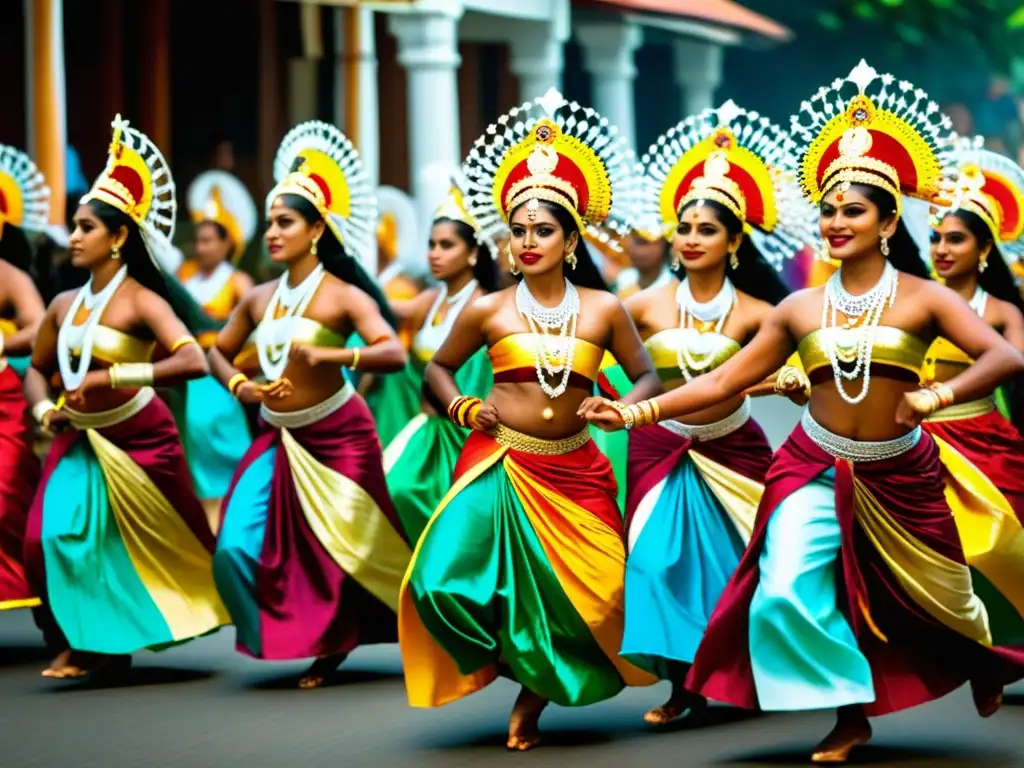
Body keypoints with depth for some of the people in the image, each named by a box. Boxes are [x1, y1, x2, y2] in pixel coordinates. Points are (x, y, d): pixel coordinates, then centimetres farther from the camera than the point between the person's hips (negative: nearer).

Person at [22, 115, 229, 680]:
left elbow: (193, 362, -29)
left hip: (139, 439, -4)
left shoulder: (141, 302, -14)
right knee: (55, 535, -12)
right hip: (80, 441, 4)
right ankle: (83, 642, 3)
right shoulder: (64, 306, 2)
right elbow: (37, 370, 18)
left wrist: (112, 377, -31)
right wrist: (43, 409, -3)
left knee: (156, 544, 7)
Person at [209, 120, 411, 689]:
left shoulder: (343, 296, -11)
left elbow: (394, 354, -24)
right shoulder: (259, 299, 5)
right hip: (278, 440, 5)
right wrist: (240, 386, -2)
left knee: (345, 551, 1)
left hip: (338, 437, -5)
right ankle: (287, 638, 9)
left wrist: (331, 354, -38)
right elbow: (219, 353, 19)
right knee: (237, 548, -7)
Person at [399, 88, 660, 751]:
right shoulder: (489, 310, 1)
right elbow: (439, 367, 17)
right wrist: (465, 409, -1)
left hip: (571, 471, 1)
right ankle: (508, 660, 10)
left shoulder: (603, 310, 1)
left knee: (593, 595, -5)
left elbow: (647, 378, 10)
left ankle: (537, 693, 20)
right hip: (500, 464, -1)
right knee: (446, 583, -18)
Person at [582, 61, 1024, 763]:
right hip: (815, 469, 2)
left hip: (898, 476, -2)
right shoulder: (801, 308, 0)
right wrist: (639, 411, -7)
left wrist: (936, 397, -35)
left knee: (927, 597, 13)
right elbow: (725, 381, 2)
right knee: (788, 593, -15)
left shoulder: (921, 298, -9)